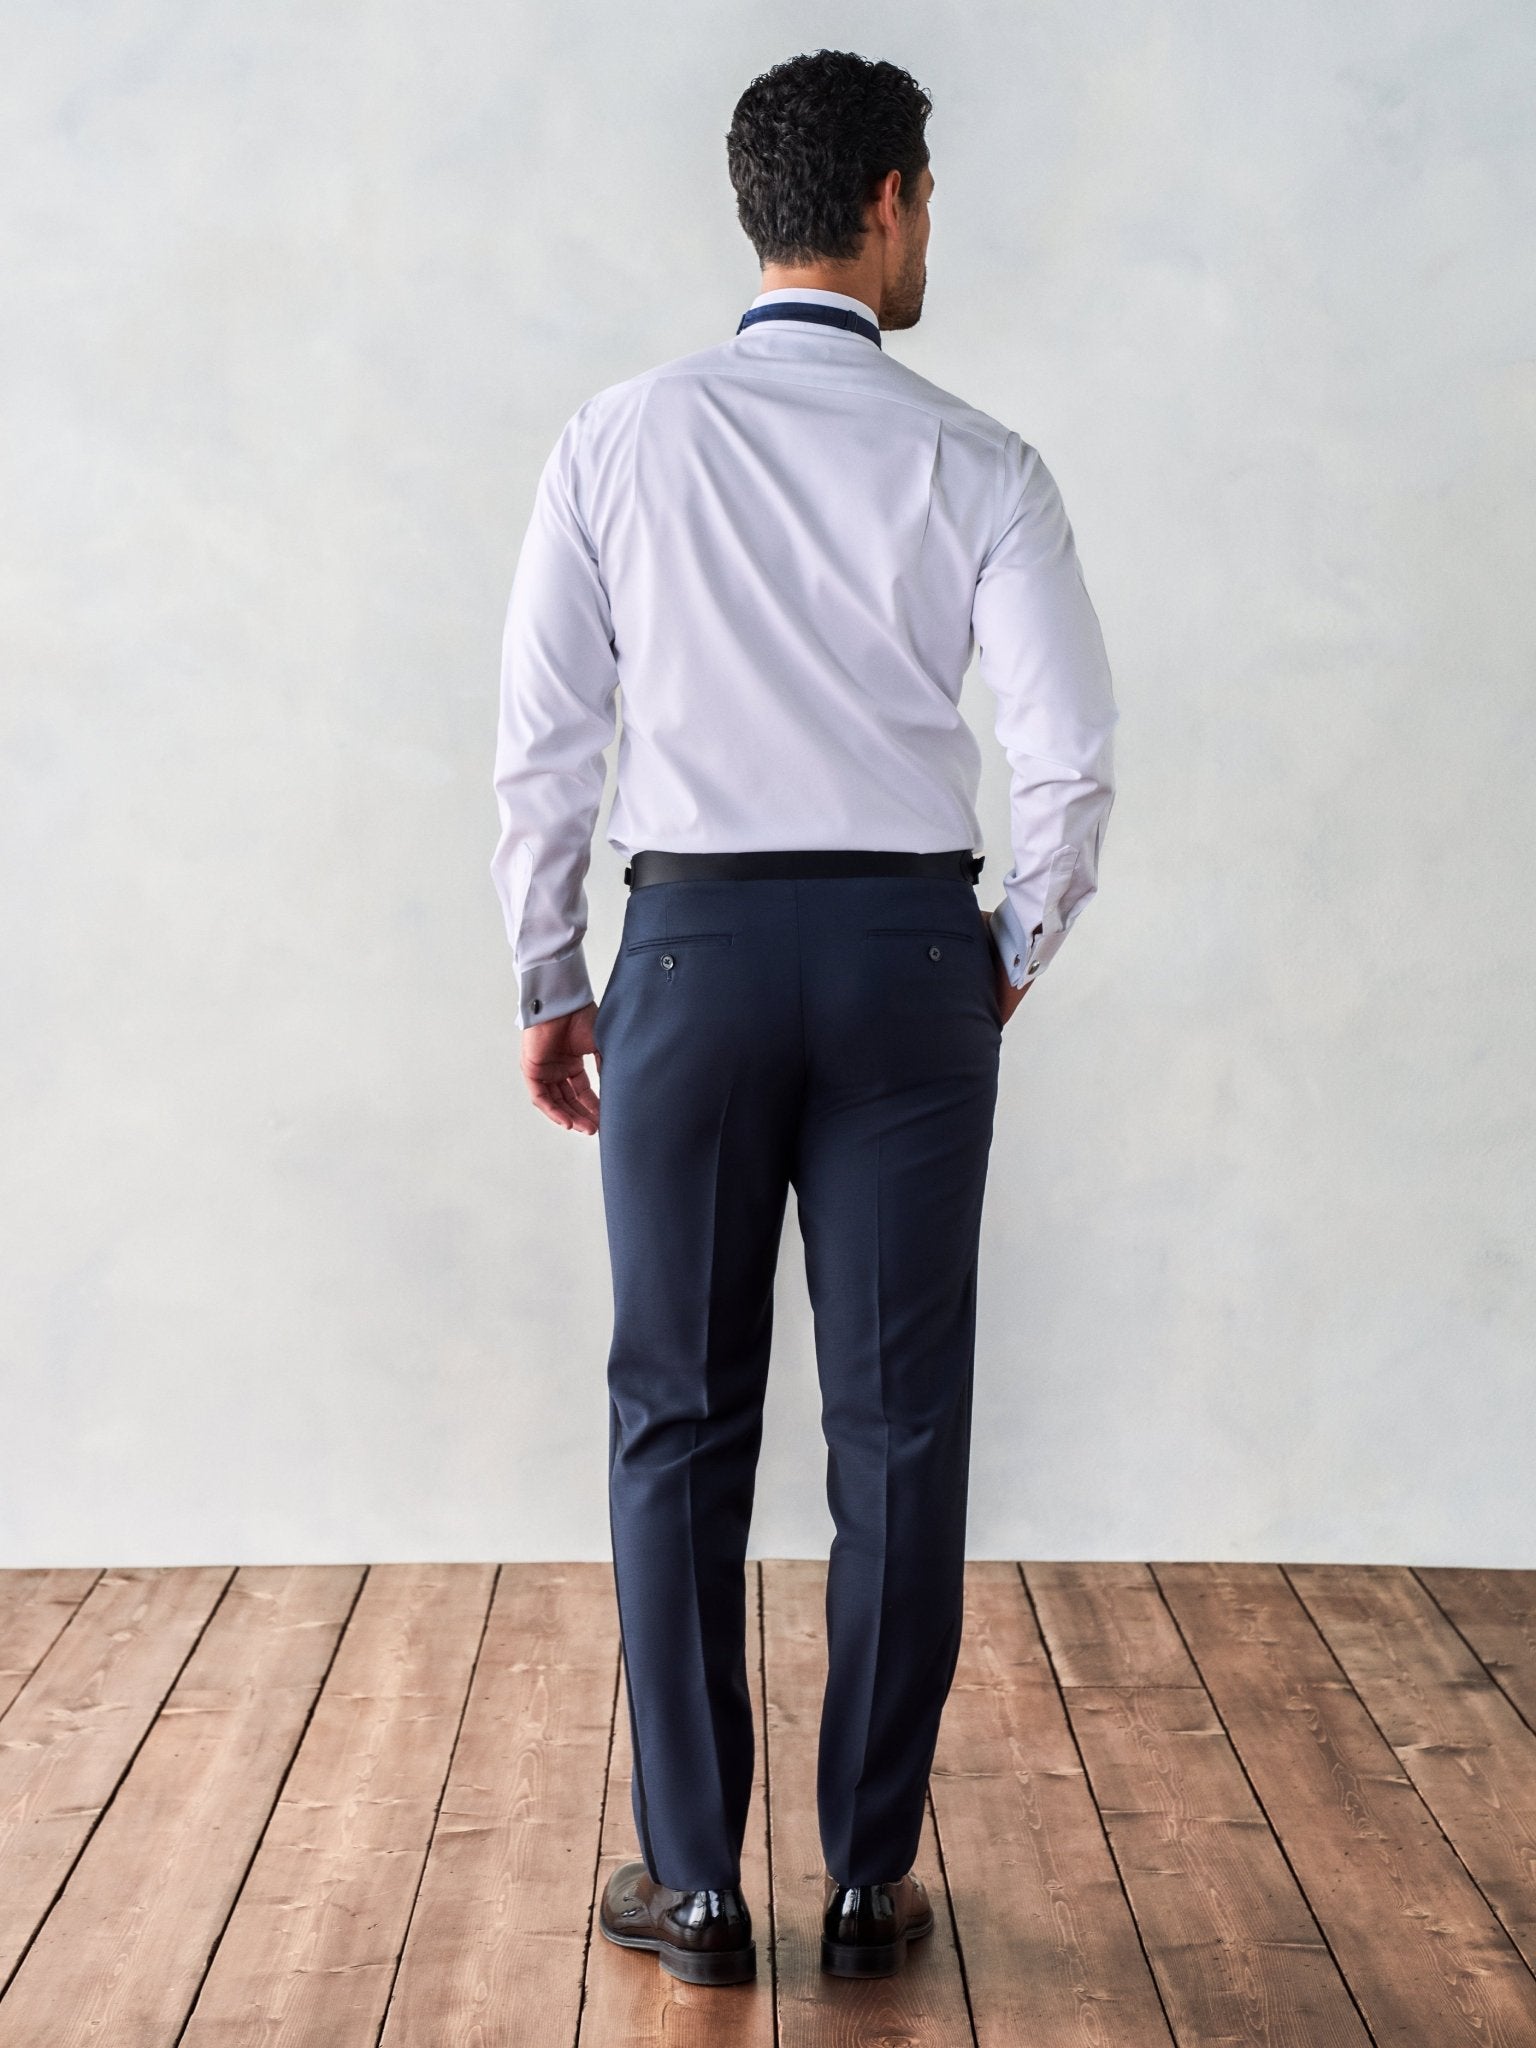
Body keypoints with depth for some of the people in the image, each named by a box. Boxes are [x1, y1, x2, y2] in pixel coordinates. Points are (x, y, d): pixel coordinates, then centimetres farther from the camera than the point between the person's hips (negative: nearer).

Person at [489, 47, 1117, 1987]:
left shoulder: (622, 439, 0)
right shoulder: (979, 468, -2)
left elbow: (539, 739, 0)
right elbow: (1071, 758, -6)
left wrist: (550, 985, 10)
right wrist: (1011, 958, 10)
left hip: (691, 950, 0)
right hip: (911, 953, 0)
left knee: (680, 1420, 7)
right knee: (898, 1428, 7)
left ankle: (692, 1885, 13)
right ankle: (871, 1882, 15)